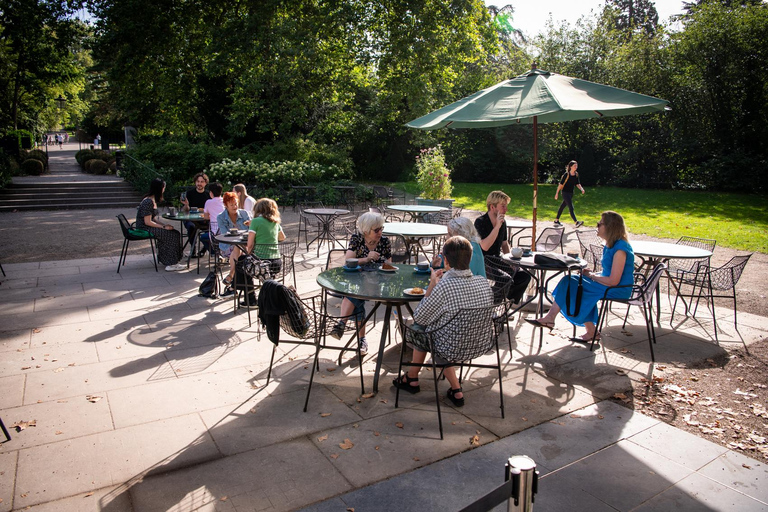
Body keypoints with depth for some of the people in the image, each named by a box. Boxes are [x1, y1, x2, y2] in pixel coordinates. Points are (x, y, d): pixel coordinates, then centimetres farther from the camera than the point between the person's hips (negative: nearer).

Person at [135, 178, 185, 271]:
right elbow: (148, 222, -22)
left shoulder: (153, 200, 10)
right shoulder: (148, 202, -20)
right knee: (173, 235, -16)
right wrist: (163, 227, -17)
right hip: (144, 229, -9)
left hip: (148, 227, 9)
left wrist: (164, 225, -1)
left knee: (173, 232, -4)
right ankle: (171, 264, -13)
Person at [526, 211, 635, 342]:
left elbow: (613, 281, -24)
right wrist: (592, 273, -1)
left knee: (571, 284, -18)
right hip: (610, 284, 9)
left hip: (618, 290, -9)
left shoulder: (620, 249, -19)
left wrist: (592, 276, -10)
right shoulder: (610, 245, 11)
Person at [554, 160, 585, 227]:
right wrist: (557, 193, -7)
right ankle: (576, 222, -23)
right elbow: (561, 184, -9)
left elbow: (577, 184, 10)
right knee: (571, 207, -14)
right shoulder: (566, 174, -13)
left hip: (571, 193, 7)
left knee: (562, 206, 15)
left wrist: (581, 189, -10)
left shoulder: (576, 175, 6)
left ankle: (556, 221, 26)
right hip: (565, 192, -7)